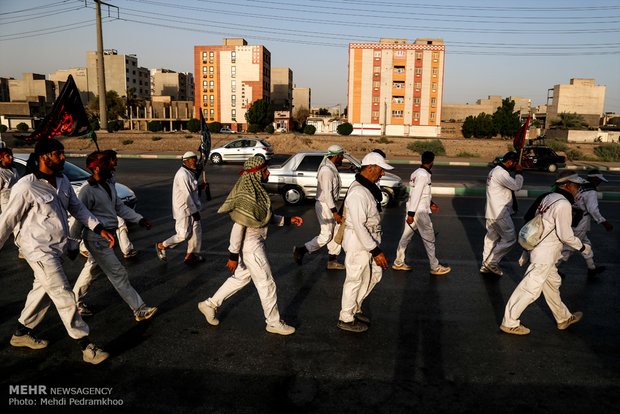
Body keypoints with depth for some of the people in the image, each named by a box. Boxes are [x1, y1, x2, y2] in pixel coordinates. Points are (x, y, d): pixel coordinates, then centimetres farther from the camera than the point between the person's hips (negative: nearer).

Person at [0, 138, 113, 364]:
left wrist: (99, 229, 2)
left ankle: (21, 333, 43)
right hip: (39, 250, -8)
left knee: (43, 291, 22)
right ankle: (86, 347, 2)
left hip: (56, 248, 8)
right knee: (64, 297, -5)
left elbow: (77, 208, 10)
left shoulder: (62, 181, 3)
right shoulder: (26, 187, -20)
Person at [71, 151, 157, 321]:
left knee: (91, 268, 21)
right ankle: (139, 310, 2)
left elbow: (120, 207, 14)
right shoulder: (88, 190, -19)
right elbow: (79, 218, -16)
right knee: (118, 274, -5)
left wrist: (139, 219, 4)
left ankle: (76, 301, 39)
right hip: (96, 238, -9)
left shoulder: (109, 185, 8)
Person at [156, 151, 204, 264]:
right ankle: (161, 246, 14)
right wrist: (195, 211, -21)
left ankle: (190, 256, 15)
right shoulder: (183, 175, -20)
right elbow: (186, 195, -23)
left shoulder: (189, 173, 12)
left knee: (196, 230, 8)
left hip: (191, 207, 10)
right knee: (183, 234, -5)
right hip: (184, 209, -10)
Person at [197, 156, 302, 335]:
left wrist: (288, 220, 10)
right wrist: (233, 255, -21)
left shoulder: (256, 190, 7)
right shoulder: (246, 196, -24)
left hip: (255, 241, 10)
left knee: (241, 277, 22)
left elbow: (267, 216, 17)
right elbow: (238, 227, -24)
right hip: (250, 245, -10)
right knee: (266, 283, 3)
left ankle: (209, 305, 34)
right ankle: (274, 323, 20)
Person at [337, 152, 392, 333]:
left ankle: (355, 308, 35)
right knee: (354, 280, 3)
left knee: (374, 275, 19)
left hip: (369, 240, 10)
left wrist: (375, 246, 24)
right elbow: (359, 226, -28)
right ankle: (346, 319, 20)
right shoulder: (358, 193, -25)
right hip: (357, 243, -10)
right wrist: (376, 251, -26)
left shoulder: (368, 188, 9)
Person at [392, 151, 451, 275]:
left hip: (412, 209, 9)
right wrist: (411, 214, -21)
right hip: (419, 211, -9)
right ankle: (435, 267, 10)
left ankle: (398, 263, 23)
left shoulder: (417, 173, 12)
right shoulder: (423, 175, -17)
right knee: (429, 238, 1)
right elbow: (416, 195, -21)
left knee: (406, 236, 14)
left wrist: (430, 203, 21)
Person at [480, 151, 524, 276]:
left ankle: (486, 265, 21)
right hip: (499, 213, -11)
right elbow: (517, 186, -17)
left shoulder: (494, 171, 16)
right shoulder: (501, 173, -19)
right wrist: (519, 173, -4)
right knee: (510, 238, -3)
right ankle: (492, 262, 0)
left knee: (492, 237, 15)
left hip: (491, 211, 11)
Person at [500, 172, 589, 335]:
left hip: (537, 247, 10)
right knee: (530, 288, -2)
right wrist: (582, 247, -1)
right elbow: (566, 235, -17)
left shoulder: (549, 198, 10)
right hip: (544, 256, -10)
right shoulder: (563, 204, -18)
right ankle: (509, 323, 7)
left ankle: (564, 318, 41)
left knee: (553, 284, 23)